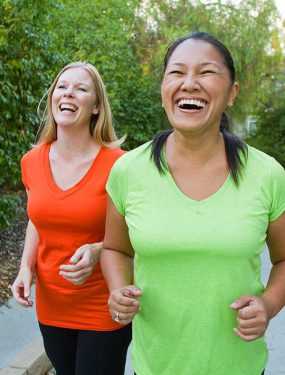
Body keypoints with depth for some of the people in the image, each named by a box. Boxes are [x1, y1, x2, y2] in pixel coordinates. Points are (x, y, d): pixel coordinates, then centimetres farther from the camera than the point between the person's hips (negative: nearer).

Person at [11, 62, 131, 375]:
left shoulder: (117, 164, -16)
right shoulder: (32, 161, -2)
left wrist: (97, 252, -26)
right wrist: (26, 267, -2)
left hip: (103, 310, -4)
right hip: (50, 308, 5)